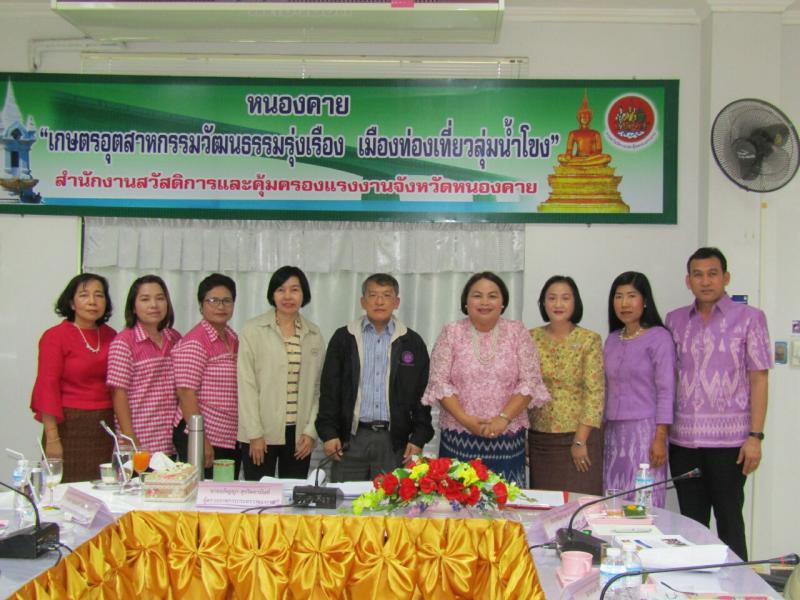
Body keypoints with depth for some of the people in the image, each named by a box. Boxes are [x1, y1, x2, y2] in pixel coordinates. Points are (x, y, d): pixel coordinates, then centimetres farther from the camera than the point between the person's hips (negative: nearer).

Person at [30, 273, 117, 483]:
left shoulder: (111, 336, 10)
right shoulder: (55, 336, -4)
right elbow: (47, 387, -8)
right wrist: (52, 438, -14)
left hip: (106, 426, 4)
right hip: (70, 427, -4)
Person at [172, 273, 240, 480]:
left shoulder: (233, 339, 12)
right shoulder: (194, 342, -12)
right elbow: (186, 394, -16)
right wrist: (201, 441, -18)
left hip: (231, 439, 8)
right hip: (202, 439, -8)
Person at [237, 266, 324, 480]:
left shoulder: (314, 334, 8)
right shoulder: (253, 330, -2)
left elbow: (318, 386, 8)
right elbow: (246, 384, -5)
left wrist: (311, 430, 0)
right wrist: (254, 433, -10)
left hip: (299, 434, 3)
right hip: (261, 434, -3)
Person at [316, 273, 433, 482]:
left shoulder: (412, 342, 8)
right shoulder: (344, 338, 7)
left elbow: (422, 394, 7)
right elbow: (330, 390, 5)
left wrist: (419, 438, 1)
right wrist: (328, 433, -2)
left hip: (394, 440, 0)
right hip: (350, 439, 0)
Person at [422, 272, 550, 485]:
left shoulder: (517, 331, 4)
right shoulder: (451, 332, 4)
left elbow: (530, 382, -1)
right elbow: (439, 382, -1)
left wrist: (503, 418, -12)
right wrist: (465, 419, -13)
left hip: (508, 440, 0)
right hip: (459, 439, 0)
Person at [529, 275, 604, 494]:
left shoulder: (590, 340, -4)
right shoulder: (531, 338, 4)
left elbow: (595, 392, -8)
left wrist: (580, 441, -12)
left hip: (579, 437, -2)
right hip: (539, 439, 3)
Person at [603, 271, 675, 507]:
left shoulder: (659, 337, -4)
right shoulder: (612, 340, 14)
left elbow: (666, 390, -9)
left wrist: (660, 437, -14)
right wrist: (602, 430, 14)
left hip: (644, 429, -6)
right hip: (614, 432, 6)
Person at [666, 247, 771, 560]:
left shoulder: (749, 318, 0)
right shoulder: (675, 321, 10)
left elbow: (758, 380, -2)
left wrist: (755, 436, -9)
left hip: (729, 440, -3)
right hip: (683, 439, 3)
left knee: (729, 519, 3)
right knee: (690, 520, 11)